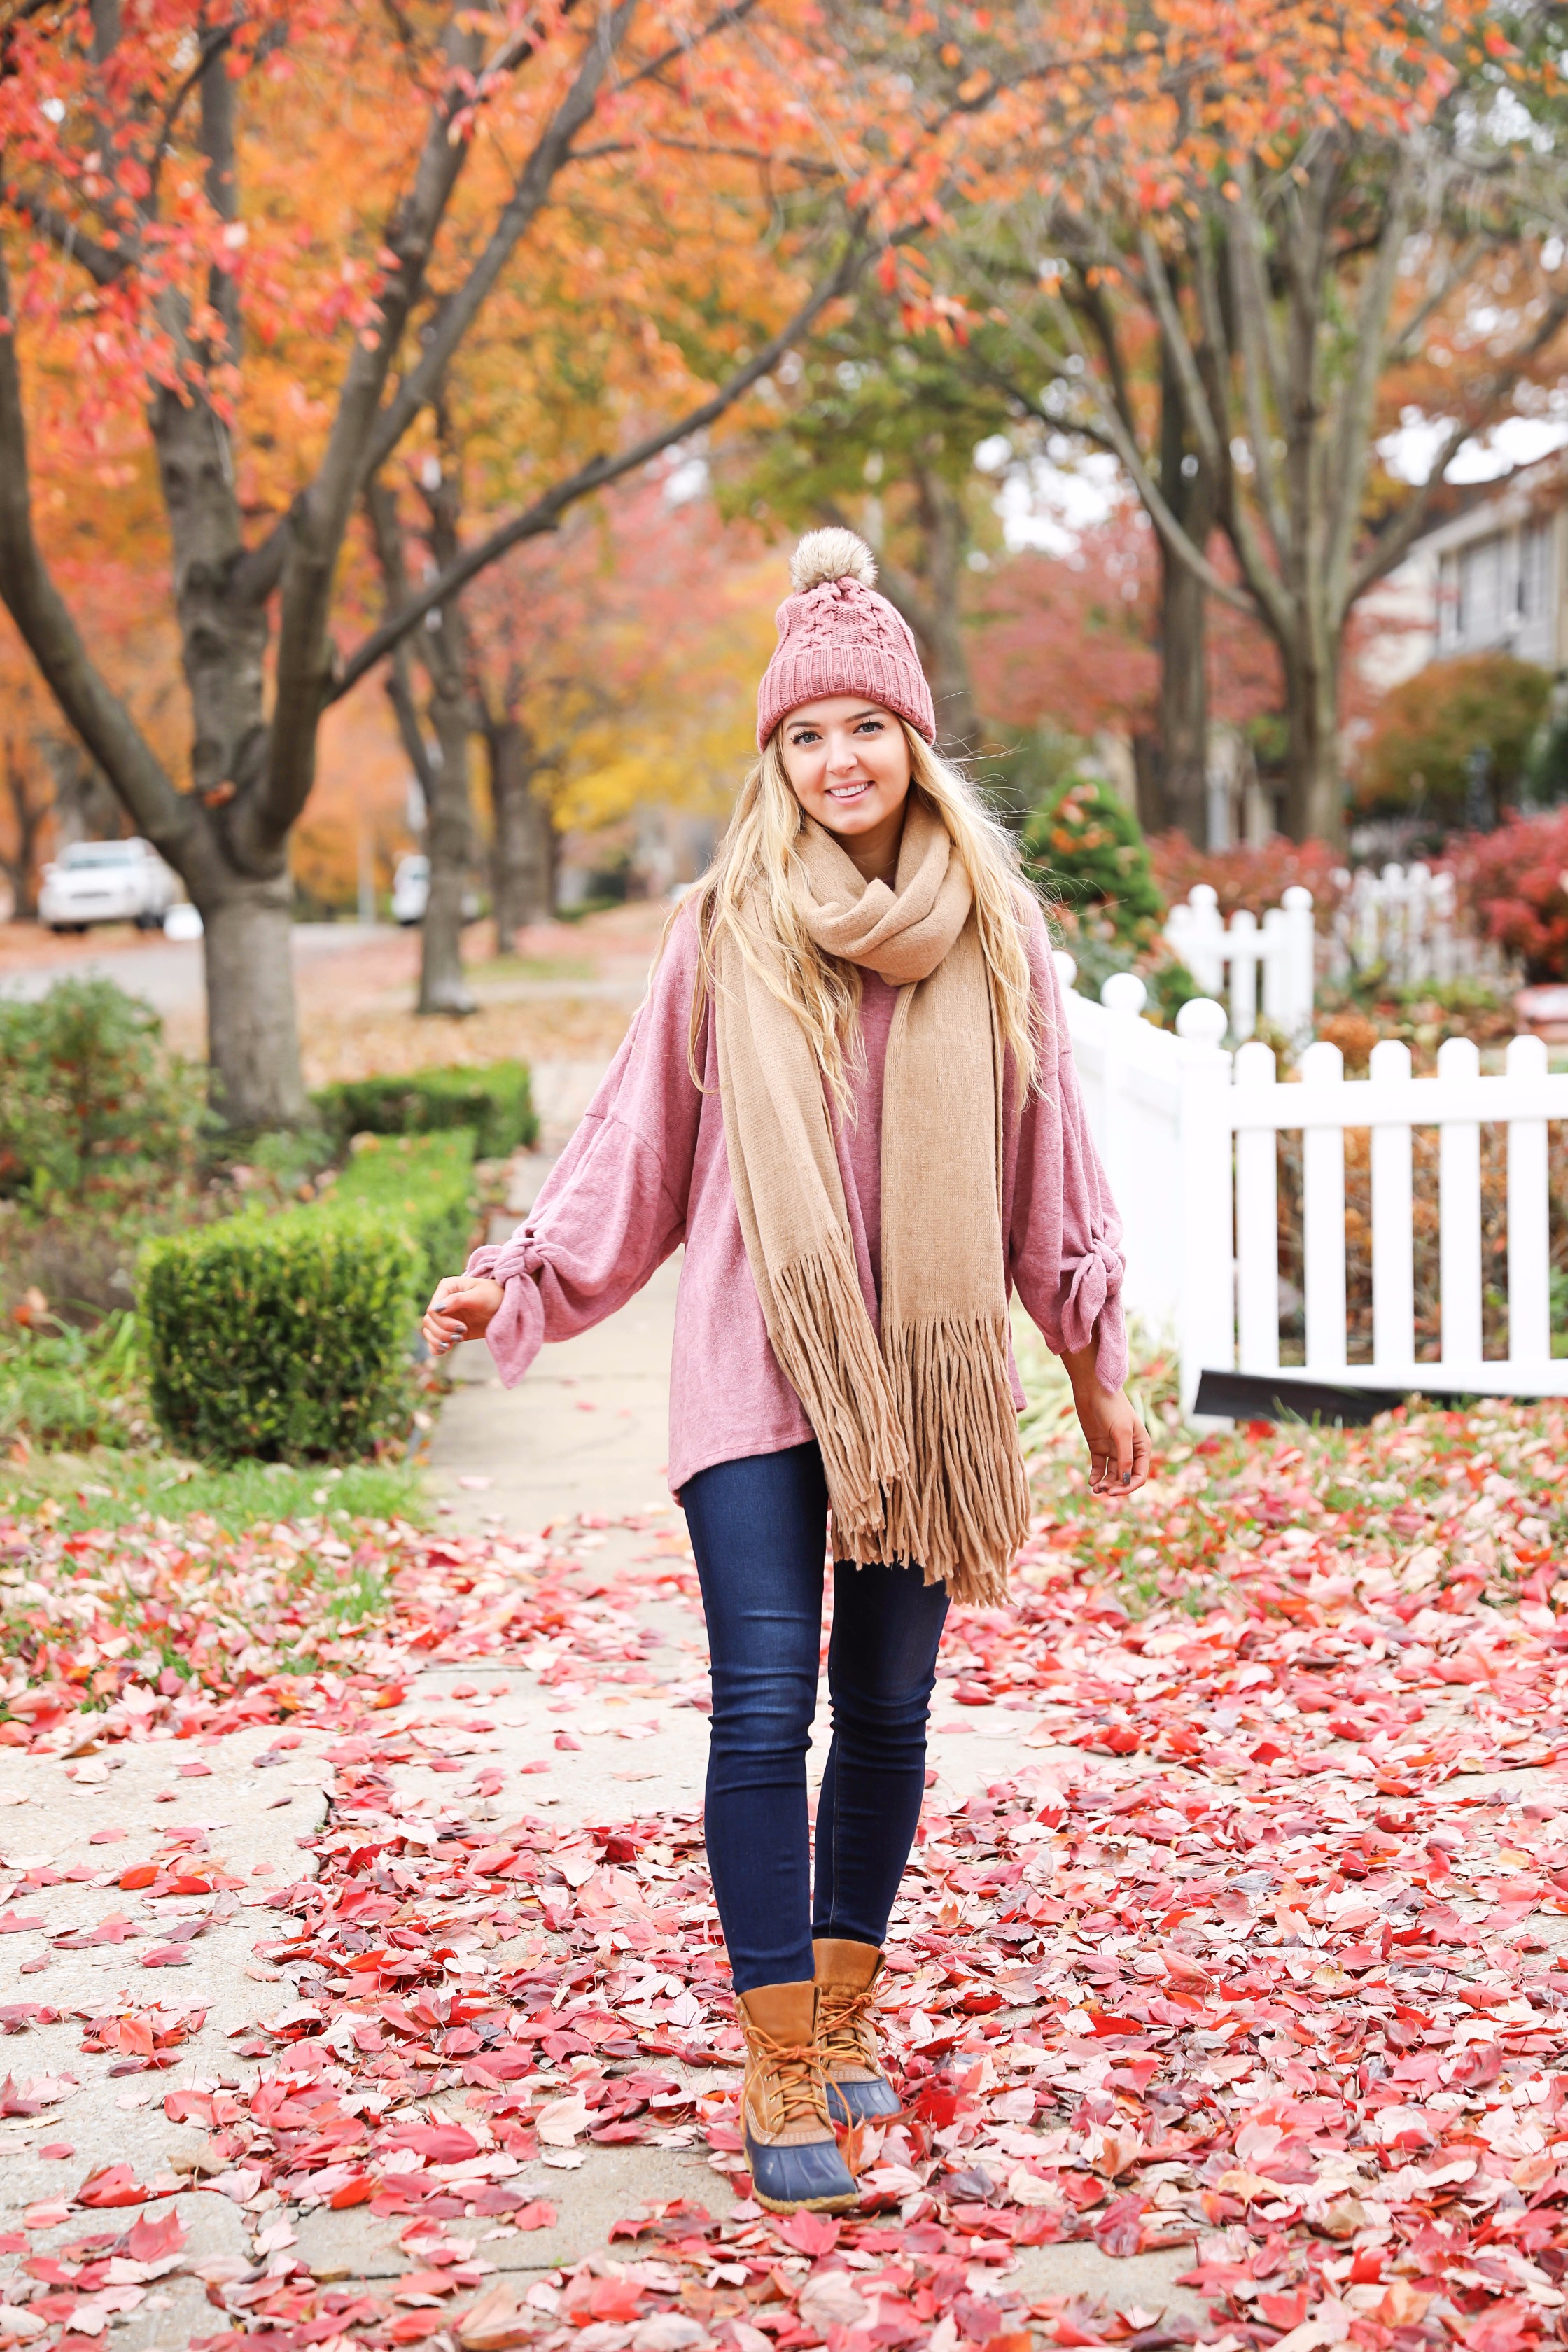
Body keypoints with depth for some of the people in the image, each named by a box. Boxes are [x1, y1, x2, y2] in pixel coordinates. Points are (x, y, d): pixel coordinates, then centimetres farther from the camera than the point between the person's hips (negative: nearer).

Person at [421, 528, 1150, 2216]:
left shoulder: (992, 934, 6)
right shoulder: (726, 932, 2)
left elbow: (1048, 1162, 12)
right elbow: (642, 1140, 8)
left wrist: (1095, 1372, 14)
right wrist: (521, 1278, 0)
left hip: (924, 1378, 2)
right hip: (760, 1370, -2)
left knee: (888, 1714, 8)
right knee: (767, 1705, -9)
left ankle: (844, 2009, 25)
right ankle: (780, 2071, -3)